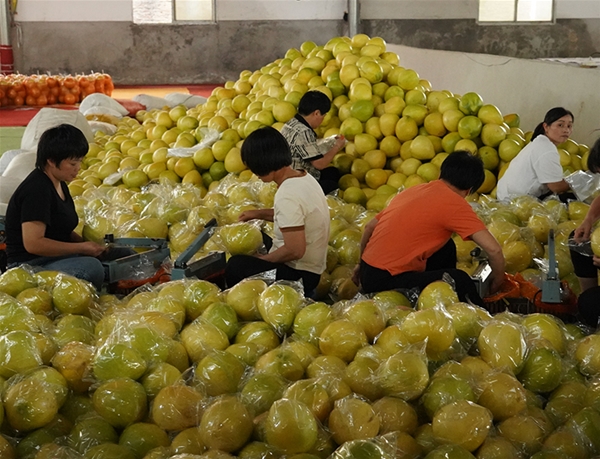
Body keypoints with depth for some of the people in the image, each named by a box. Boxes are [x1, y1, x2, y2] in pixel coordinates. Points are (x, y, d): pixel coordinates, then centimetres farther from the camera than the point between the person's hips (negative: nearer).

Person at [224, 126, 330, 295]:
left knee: (234, 267, -9)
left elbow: (295, 250, -29)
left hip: (297, 274, -10)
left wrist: (263, 259, -12)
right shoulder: (304, 176, 0)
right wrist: (260, 213, 12)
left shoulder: (287, 196, -28)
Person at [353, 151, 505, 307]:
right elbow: (493, 249, -16)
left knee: (446, 249, 21)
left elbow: (370, 227, 19)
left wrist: (362, 266, 32)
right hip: (385, 281, -9)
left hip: (367, 272, 9)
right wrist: (498, 282, 3)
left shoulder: (414, 189, 13)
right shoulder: (454, 204, -10)